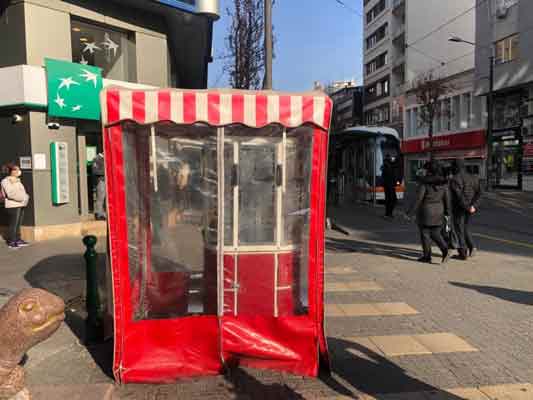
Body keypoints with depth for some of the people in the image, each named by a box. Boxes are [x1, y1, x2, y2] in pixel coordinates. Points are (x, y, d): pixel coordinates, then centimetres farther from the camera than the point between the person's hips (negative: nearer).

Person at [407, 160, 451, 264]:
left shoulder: (424, 182, -14)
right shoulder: (443, 182, 2)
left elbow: (418, 199, -16)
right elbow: (446, 199, 4)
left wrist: (410, 213, -11)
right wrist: (447, 212, 15)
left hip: (426, 211, -5)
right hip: (438, 212, 5)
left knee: (425, 234, 7)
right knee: (435, 234, 16)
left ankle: (427, 256, 12)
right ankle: (445, 250, -4)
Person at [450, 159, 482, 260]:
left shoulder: (454, 180, -12)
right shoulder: (472, 178, 8)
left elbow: (459, 195, -23)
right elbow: (479, 192, -1)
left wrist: (467, 207, -20)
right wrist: (474, 206, -10)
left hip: (459, 208, -6)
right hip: (470, 207, 6)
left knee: (459, 230, 3)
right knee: (466, 228, 21)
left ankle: (463, 253, 5)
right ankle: (471, 246, 5)